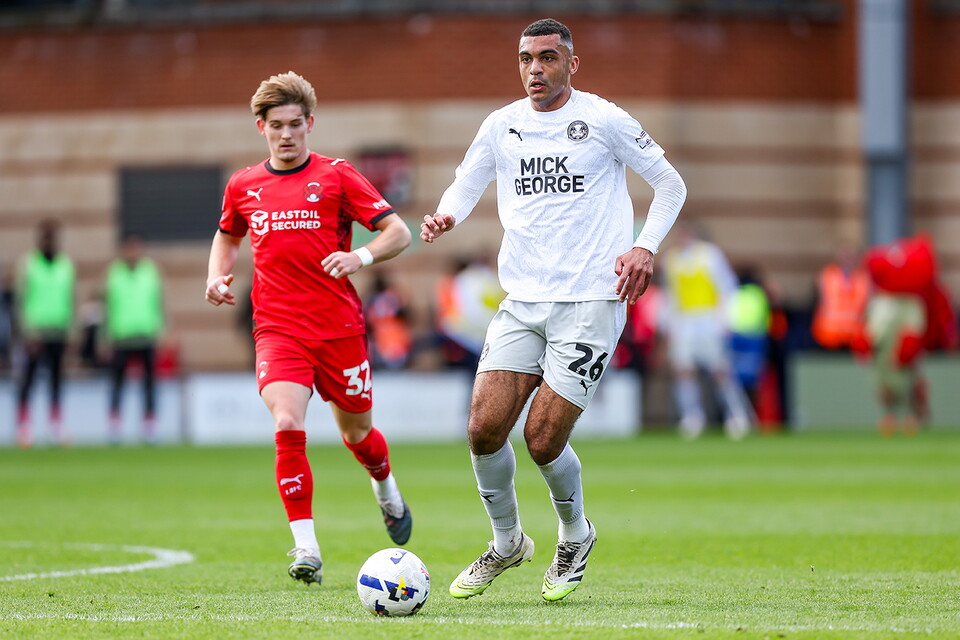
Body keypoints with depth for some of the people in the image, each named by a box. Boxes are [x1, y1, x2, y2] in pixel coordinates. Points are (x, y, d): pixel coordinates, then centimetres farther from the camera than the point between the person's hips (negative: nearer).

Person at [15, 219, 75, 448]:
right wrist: (27, 332, -13)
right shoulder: (28, 264, -2)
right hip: (35, 331, -3)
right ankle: (23, 427, -2)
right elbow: (20, 300, -5)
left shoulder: (66, 264, 9)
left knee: (57, 380, 4)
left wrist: (71, 332, 8)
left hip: (59, 332, 3)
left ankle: (57, 426, 7)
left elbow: (70, 300, 13)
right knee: (28, 379, -3)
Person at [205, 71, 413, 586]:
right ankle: (306, 550, -20)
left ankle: (387, 491, 49)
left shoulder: (336, 175, -1)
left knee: (356, 434, 12)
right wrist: (217, 276, 9)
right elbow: (228, 236, 29)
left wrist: (361, 257, -22)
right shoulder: (243, 186, 9)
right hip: (277, 330, 1)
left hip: (339, 326, -1)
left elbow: (398, 232, -3)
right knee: (287, 426, -22)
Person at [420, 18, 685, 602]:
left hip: (590, 301, -4)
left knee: (543, 442, -10)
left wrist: (645, 247, -10)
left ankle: (576, 538, 20)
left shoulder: (603, 120, -2)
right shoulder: (501, 126, 9)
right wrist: (447, 215, -1)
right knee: (484, 429, -8)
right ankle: (507, 543, 17)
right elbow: (465, 186, 22)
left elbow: (671, 185, 5)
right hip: (521, 303, 4)